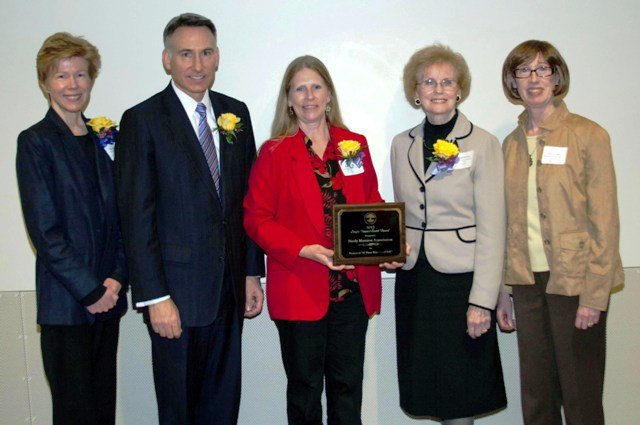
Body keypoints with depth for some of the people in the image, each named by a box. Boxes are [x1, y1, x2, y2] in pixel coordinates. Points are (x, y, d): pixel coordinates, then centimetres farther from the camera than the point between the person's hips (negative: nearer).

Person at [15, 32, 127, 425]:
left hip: (107, 299, 5)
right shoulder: (35, 142, -4)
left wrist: (117, 279, -2)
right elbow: (44, 229, -10)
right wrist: (89, 290, -12)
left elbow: (120, 217, 11)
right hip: (65, 304, -5)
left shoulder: (104, 140, 12)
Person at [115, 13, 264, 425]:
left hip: (229, 286, 5)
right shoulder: (143, 120, -7)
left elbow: (247, 200, 11)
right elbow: (137, 216, -11)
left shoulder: (236, 113, 8)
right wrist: (155, 297, -14)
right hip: (177, 290, -4)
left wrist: (252, 272, 8)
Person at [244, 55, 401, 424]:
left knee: (347, 384, 12)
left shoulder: (355, 145, 9)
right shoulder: (275, 152, 0)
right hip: (300, 289, -2)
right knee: (305, 387, 11)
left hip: (354, 286, 3)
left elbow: (373, 205, 13)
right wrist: (306, 250, -18)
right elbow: (257, 219, -4)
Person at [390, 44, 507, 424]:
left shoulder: (483, 144, -6)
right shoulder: (402, 145, 9)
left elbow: (492, 228, -10)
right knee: (424, 382, 11)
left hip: (461, 278, -4)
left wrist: (482, 300, -15)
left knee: (461, 387, 4)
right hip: (414, 279, 5)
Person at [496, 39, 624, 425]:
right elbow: (510, 223, 10)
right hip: (529, 280, 5)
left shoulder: (588, 135, -5)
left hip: (574, 281, -4)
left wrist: (594, 296, -13)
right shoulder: (512, 144, 10)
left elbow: (605, 220, -8)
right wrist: (503, 291, 8)